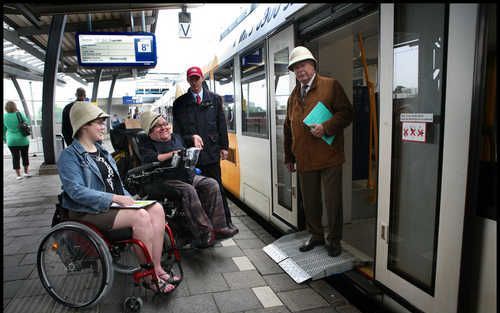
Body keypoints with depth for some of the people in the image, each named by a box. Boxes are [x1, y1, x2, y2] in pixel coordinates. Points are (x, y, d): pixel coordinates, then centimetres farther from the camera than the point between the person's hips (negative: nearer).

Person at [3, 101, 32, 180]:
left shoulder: (4, 117, -4)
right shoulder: (19, 114, -11)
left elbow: (4, 129, 5)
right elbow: (27, 122, 4)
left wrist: (5, 138, 20)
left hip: (11, 141, 1)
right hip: (23, 140, -1)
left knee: (15, 157, 7)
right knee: (25, 156, 14)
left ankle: (18, 175, 10)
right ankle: (26, 172, 22)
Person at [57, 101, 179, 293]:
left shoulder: (101, 151, 17)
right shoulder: (69, 156, -8)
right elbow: (77, 191, -21)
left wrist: (128, 198, 1)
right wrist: (115, 198, -25)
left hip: (114, 204, 8)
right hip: (89, 211, -8)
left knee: (156, 209, -16)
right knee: (141, 216, -29)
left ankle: (157, 269, -14)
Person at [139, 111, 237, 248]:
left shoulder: (176, 137, 25)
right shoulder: (146, 145, 6)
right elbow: (150, 160, -15)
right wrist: (172, 154, -14)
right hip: (165, 179, -6)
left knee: (212, 184, -16)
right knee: (189, 190, -35)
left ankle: (218, 227, -18)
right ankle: (204, 232, -30)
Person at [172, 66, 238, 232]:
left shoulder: (215, 99, 9)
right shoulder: (180, 103, 6)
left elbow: (221, 124, 8)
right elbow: (177, 130, 3)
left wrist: (224, 146, 3)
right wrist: (191, 138, -14)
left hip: (211, 151, 0)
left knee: (217, 187, 6)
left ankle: (226, 221, 16)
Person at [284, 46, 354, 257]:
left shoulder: (331, 86, 0)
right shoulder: (294, 95, 16)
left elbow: (346, 112, -5)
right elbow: (288, 127, 19)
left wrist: (326, 127, -20)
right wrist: (289, 157, 17)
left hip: (329, 156, -5)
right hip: (304, 159, 5)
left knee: (332, 201, 3)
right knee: (309, 201, 13)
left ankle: (334, 240, 21)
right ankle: (315, 235, 32)